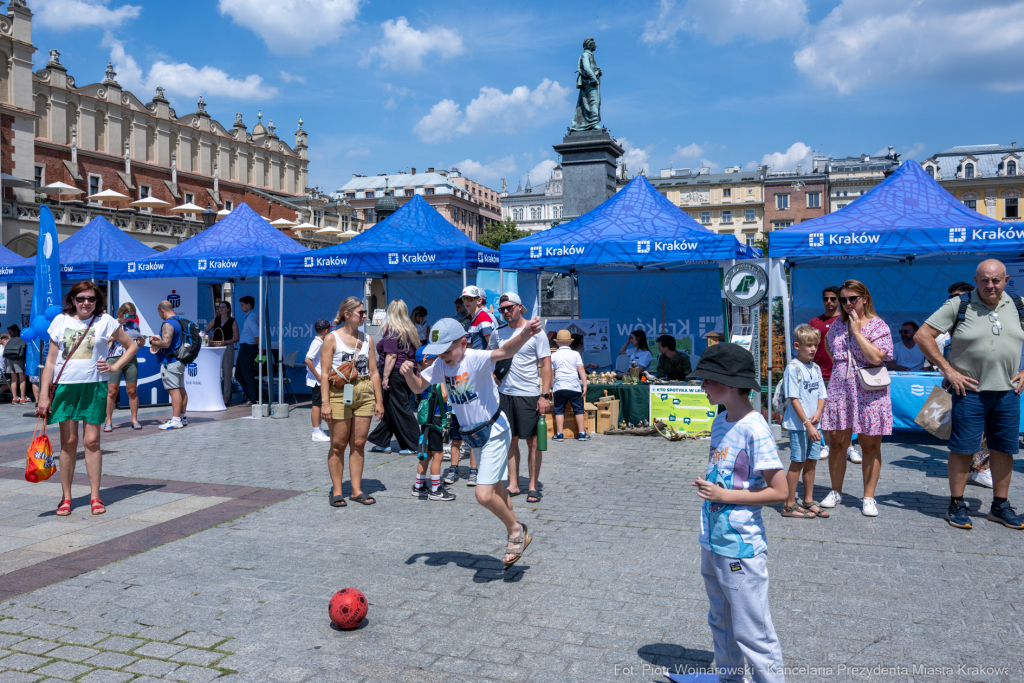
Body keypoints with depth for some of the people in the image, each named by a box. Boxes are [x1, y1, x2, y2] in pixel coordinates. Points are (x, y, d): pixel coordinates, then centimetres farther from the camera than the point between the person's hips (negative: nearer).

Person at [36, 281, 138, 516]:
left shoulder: (105, 321, 2)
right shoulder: (60, 321, 6)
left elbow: (131, 346, 13)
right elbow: (50, 361, 6)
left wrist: (114, 367, 0)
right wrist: (44, 395, 2)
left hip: (94, 386, -1)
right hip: (64, 386, 1)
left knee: (92, 441, 0)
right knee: (68, 442, 3)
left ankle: (95, 496, 7)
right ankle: (66, 497, 13)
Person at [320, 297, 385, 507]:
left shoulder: (367, 339, 12)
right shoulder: (332, 338, -1)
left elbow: (374, 372, 13)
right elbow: (325, 373, -6)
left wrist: (379, 400, 9)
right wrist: (325, 402, -13)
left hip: (365, 395, 4)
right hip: (340, 394, -4)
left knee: (358, 444, 6)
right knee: (338, 445, 2)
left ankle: (357, 490, 15)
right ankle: (337, 491, 11)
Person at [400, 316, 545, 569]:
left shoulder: (475, 359, -25)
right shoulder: (441, 366, -4)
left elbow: (504, 352, -43)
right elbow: (419, 387, 4)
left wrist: (525, 334, -63)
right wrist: (409, 373, -19)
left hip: (493, 431, -8)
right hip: (472, 434, 8)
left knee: (484, 495, -16)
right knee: (496, 490, 21)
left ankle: (516, 529, 11)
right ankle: (518, 536, 39)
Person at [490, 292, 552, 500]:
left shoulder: (535, 332, -5)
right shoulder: (498, 333, 7)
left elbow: (546, 365, -7)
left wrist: (545, 395, -13)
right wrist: (494, 376, 9)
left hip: (529, 395, -4)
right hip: (505, 393, 4)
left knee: (533, 441, 1)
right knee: (511, 440, 9)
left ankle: (533, 486, 10)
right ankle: (513, 485, 17)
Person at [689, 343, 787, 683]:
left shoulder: (754, 429, -19)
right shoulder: (720, 422, 7)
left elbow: (779, 491, -19)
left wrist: (725, 495, -19)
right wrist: (706, 485, 4)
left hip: (741, 548, -9)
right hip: (712, 542, 9)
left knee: (751, 631, 1)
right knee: (721, 623, 23)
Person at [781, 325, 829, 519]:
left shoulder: (815, 368, 10)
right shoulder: (793, 368, -13)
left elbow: (822, 395, 12)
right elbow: (794, 399, -16)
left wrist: (818, 413, -8)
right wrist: (808, 425, -19)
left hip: (813, 424, 7)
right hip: (798, 424, -7)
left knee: (811, 461, 13)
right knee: (798, 462, -1)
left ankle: (808, 501, 25)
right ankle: (789, 505, 8)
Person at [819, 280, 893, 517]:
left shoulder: (878, 326, -4)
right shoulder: (837, 325, 11)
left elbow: (876, 357, -18)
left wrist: (856, 331, -14)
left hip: (869, 393, -4)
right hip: (840, 391, 4)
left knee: (870, 445, 2)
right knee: (837, 443, 5)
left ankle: (869, 498, 12)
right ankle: (836, 492, 20)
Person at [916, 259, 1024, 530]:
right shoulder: (959, 305, -5)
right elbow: (922, 335, -9)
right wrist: (948, 370, -11)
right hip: (970, 389, -4)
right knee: (962, 447, 1)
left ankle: (1000, 506, 23)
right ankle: (956, 505, 12)